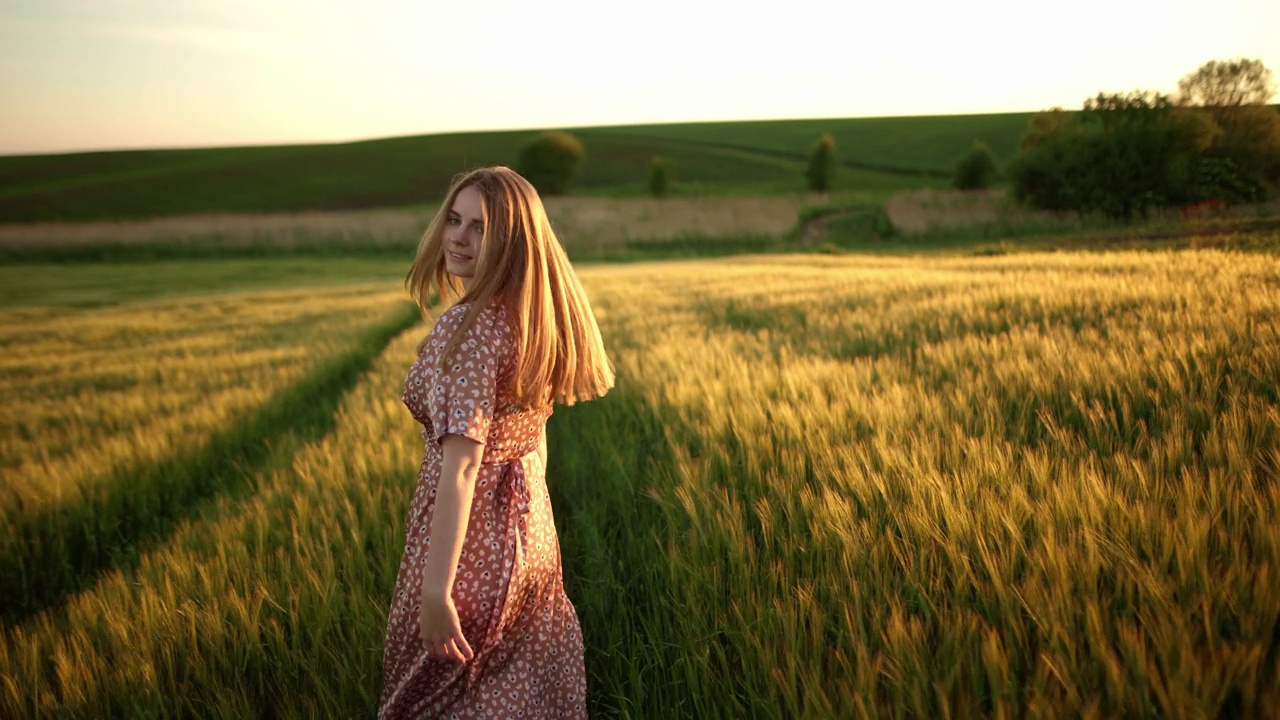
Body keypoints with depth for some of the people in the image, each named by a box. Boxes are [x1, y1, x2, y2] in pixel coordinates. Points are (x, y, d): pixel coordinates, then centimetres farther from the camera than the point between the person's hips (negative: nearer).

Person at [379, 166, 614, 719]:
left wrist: (436, 591, -26)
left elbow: (460, 466, -27)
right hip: (532, 528, 8)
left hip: (471, 535, -8)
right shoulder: (538, 316, 3)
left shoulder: (467, 329, -23)